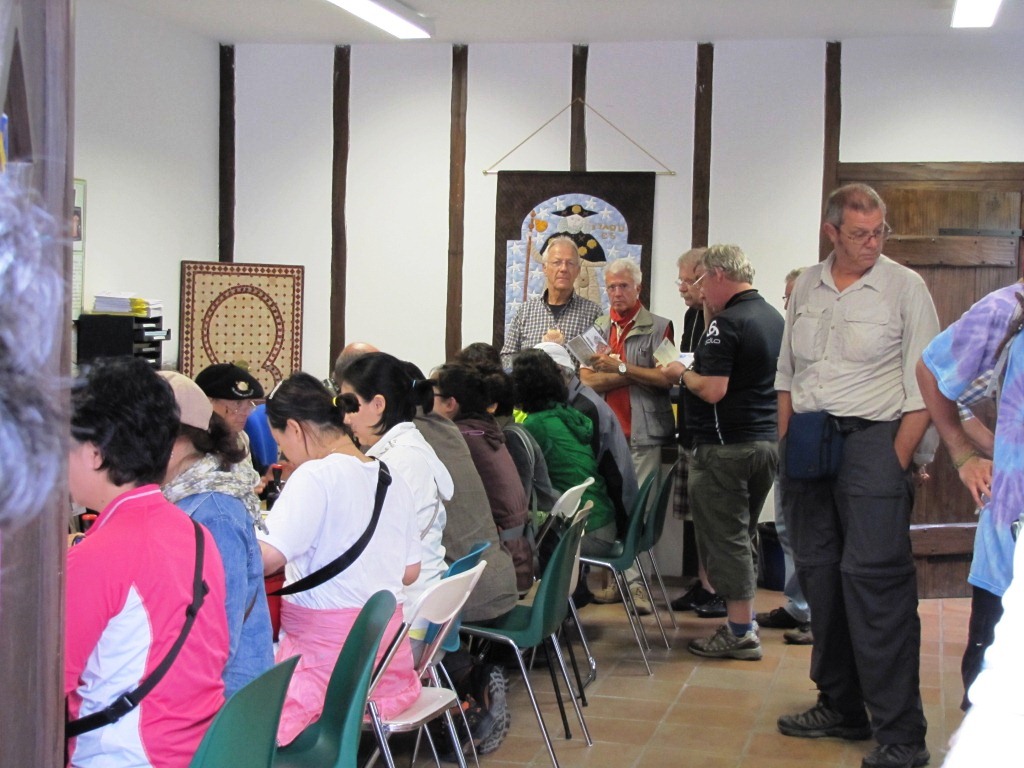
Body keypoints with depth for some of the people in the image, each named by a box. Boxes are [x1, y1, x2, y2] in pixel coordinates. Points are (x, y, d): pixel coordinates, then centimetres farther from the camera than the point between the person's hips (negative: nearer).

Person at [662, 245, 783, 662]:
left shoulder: (726, 323, -17)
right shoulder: (774, 317, 12)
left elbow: (713, 390, -23)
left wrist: (681, 373, -5)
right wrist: (692, 372, 20)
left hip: (725, 446, -9)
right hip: (767, 440, 9)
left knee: (724, 539, -1)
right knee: (742, 537, 18)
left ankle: (740, 633, 2)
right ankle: (744, 622, 24)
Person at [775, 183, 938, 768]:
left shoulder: (904, 287, -3)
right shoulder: (808, 285, 12)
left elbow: (925, 388, -6)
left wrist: (897, 459, -12)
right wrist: (786, 441, 9)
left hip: (871, 438, -6)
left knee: (873, 577, -13)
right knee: (818, 573, 9)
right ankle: (841, 709, 22)